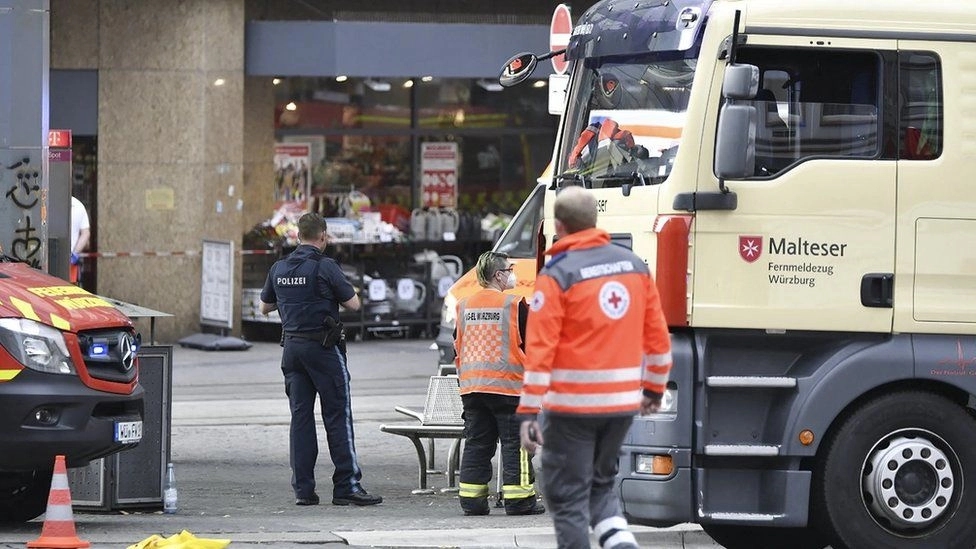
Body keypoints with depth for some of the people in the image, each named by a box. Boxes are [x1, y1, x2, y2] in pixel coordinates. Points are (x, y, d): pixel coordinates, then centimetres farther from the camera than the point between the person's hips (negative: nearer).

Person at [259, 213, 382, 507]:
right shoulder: (325, 267, -12)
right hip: (323, 347, -5)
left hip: (292, 346, 6)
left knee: (300, 416, 7)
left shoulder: (279, 268, 6)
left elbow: (265, 306, 17)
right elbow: (353, 304, -9)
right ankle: (346, 485, -6)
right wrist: (340, 293, 12)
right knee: (338, 415, -2)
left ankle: (303, 489, 4)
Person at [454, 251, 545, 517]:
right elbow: (530, 345, -4)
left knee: (476, 443, 9)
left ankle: (471, 500, 8)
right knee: (515, 444, 0)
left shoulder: (465, 306, 8)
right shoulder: (515, 304, -8)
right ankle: (519, 499, -1)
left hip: (471, 385, 5)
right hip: (508, 384, -5)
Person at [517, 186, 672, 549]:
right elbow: (658, 336, 11)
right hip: (624, 402, 6)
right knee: (600, 483, 21)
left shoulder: (557, 274, -11)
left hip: (572, 403, -6)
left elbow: (539, 347, -15)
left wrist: (528, 412, -14)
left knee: (567, 493, 4)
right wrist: (654, 390, 24)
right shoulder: (634, 265, 6)